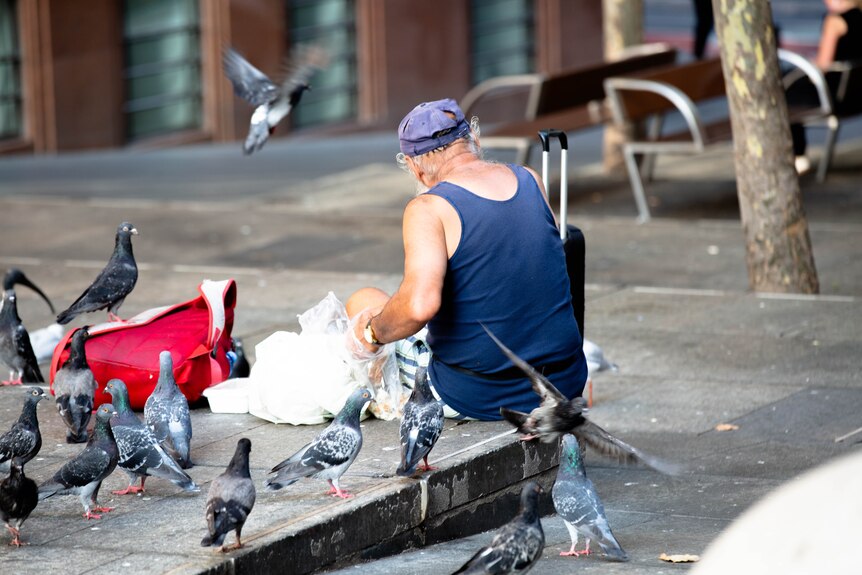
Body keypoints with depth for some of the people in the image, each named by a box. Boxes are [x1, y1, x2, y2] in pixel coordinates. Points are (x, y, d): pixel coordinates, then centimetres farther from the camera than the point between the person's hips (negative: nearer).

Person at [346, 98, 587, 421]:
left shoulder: (428, 208, -16)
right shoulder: (530, 181, 2)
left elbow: (420, 304, -30)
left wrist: (372, 332, -12)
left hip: (476, 399, -5)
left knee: (362, 303, 19)